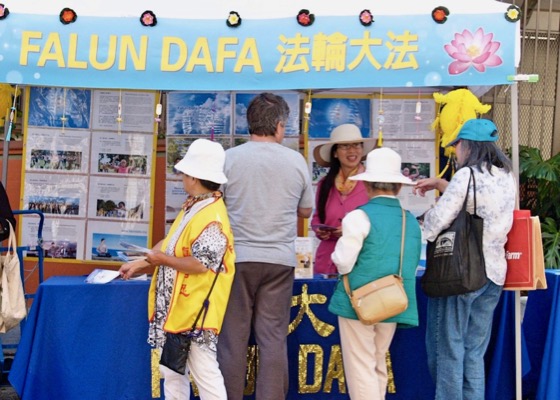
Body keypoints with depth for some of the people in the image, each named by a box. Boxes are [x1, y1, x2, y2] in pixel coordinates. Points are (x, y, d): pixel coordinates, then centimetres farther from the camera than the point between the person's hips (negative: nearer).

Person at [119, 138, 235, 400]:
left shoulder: (212, 218, -21)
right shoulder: (191, 207, 11)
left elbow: (200, 265, -26)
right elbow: (170, 243, 19)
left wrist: (163, 259, -13)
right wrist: (139, 264, 17)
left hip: (195, 312, -11)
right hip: (175, 308, 11)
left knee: (205, 373, -4)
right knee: (172, 369, 19)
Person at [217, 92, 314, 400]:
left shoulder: (229, 158, -4)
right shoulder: (296, 160, 1)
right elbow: (306, 211, 11)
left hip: (237, 257, -1)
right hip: (280, 259, 1)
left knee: (233, 337, 7)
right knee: (273, 338, 6)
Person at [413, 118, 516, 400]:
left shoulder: (467, 175, -14)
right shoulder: (506, 178, 9)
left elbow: (437, 220, -16)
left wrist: (426, 215, 5)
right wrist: (438, 184, 20)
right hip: (493, 271, 7)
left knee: (447, 350, 3)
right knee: (475, 353, 13)